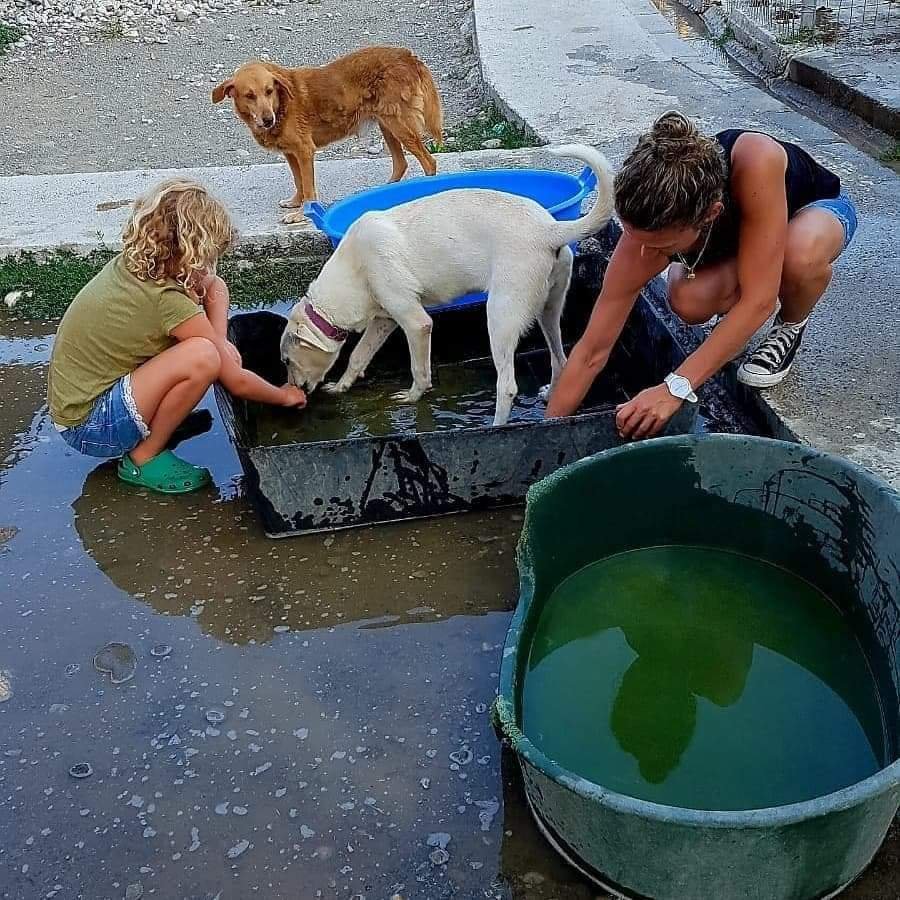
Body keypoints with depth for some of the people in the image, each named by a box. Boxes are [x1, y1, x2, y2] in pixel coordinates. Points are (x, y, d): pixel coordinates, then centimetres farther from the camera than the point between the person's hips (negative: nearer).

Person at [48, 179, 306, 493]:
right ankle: (144, 458, -9)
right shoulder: (167, 300, -26)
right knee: (202, 356, -31)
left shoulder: (128, 264, -4)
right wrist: (285, 397, 2)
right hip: (88, 427, -8)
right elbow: (237, 382, -17)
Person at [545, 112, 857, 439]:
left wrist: (676, 387, -46)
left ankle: (792, 325, -5)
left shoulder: (757, 162, -44)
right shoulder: (648, 231, -32)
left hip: (818, 209, -2)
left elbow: (759, 299, -42)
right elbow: (592, 352, -26)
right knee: (688, 302, -32)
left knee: (800, 257, -40)